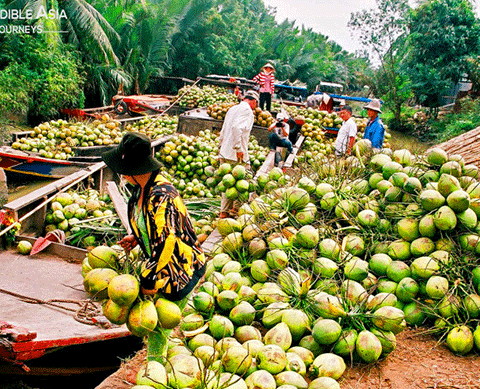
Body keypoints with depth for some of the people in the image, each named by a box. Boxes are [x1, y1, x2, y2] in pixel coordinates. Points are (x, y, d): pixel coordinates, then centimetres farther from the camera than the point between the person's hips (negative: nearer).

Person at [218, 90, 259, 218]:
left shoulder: (232, 109, 19)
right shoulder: (247, 110, -8)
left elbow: (223, 132, 22)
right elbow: (237, 127, -24)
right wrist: (238, 148, -23)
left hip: (225, 153, 9)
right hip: (237, 155, -9)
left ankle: (224, 211, 16)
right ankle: (236, 209, 6)